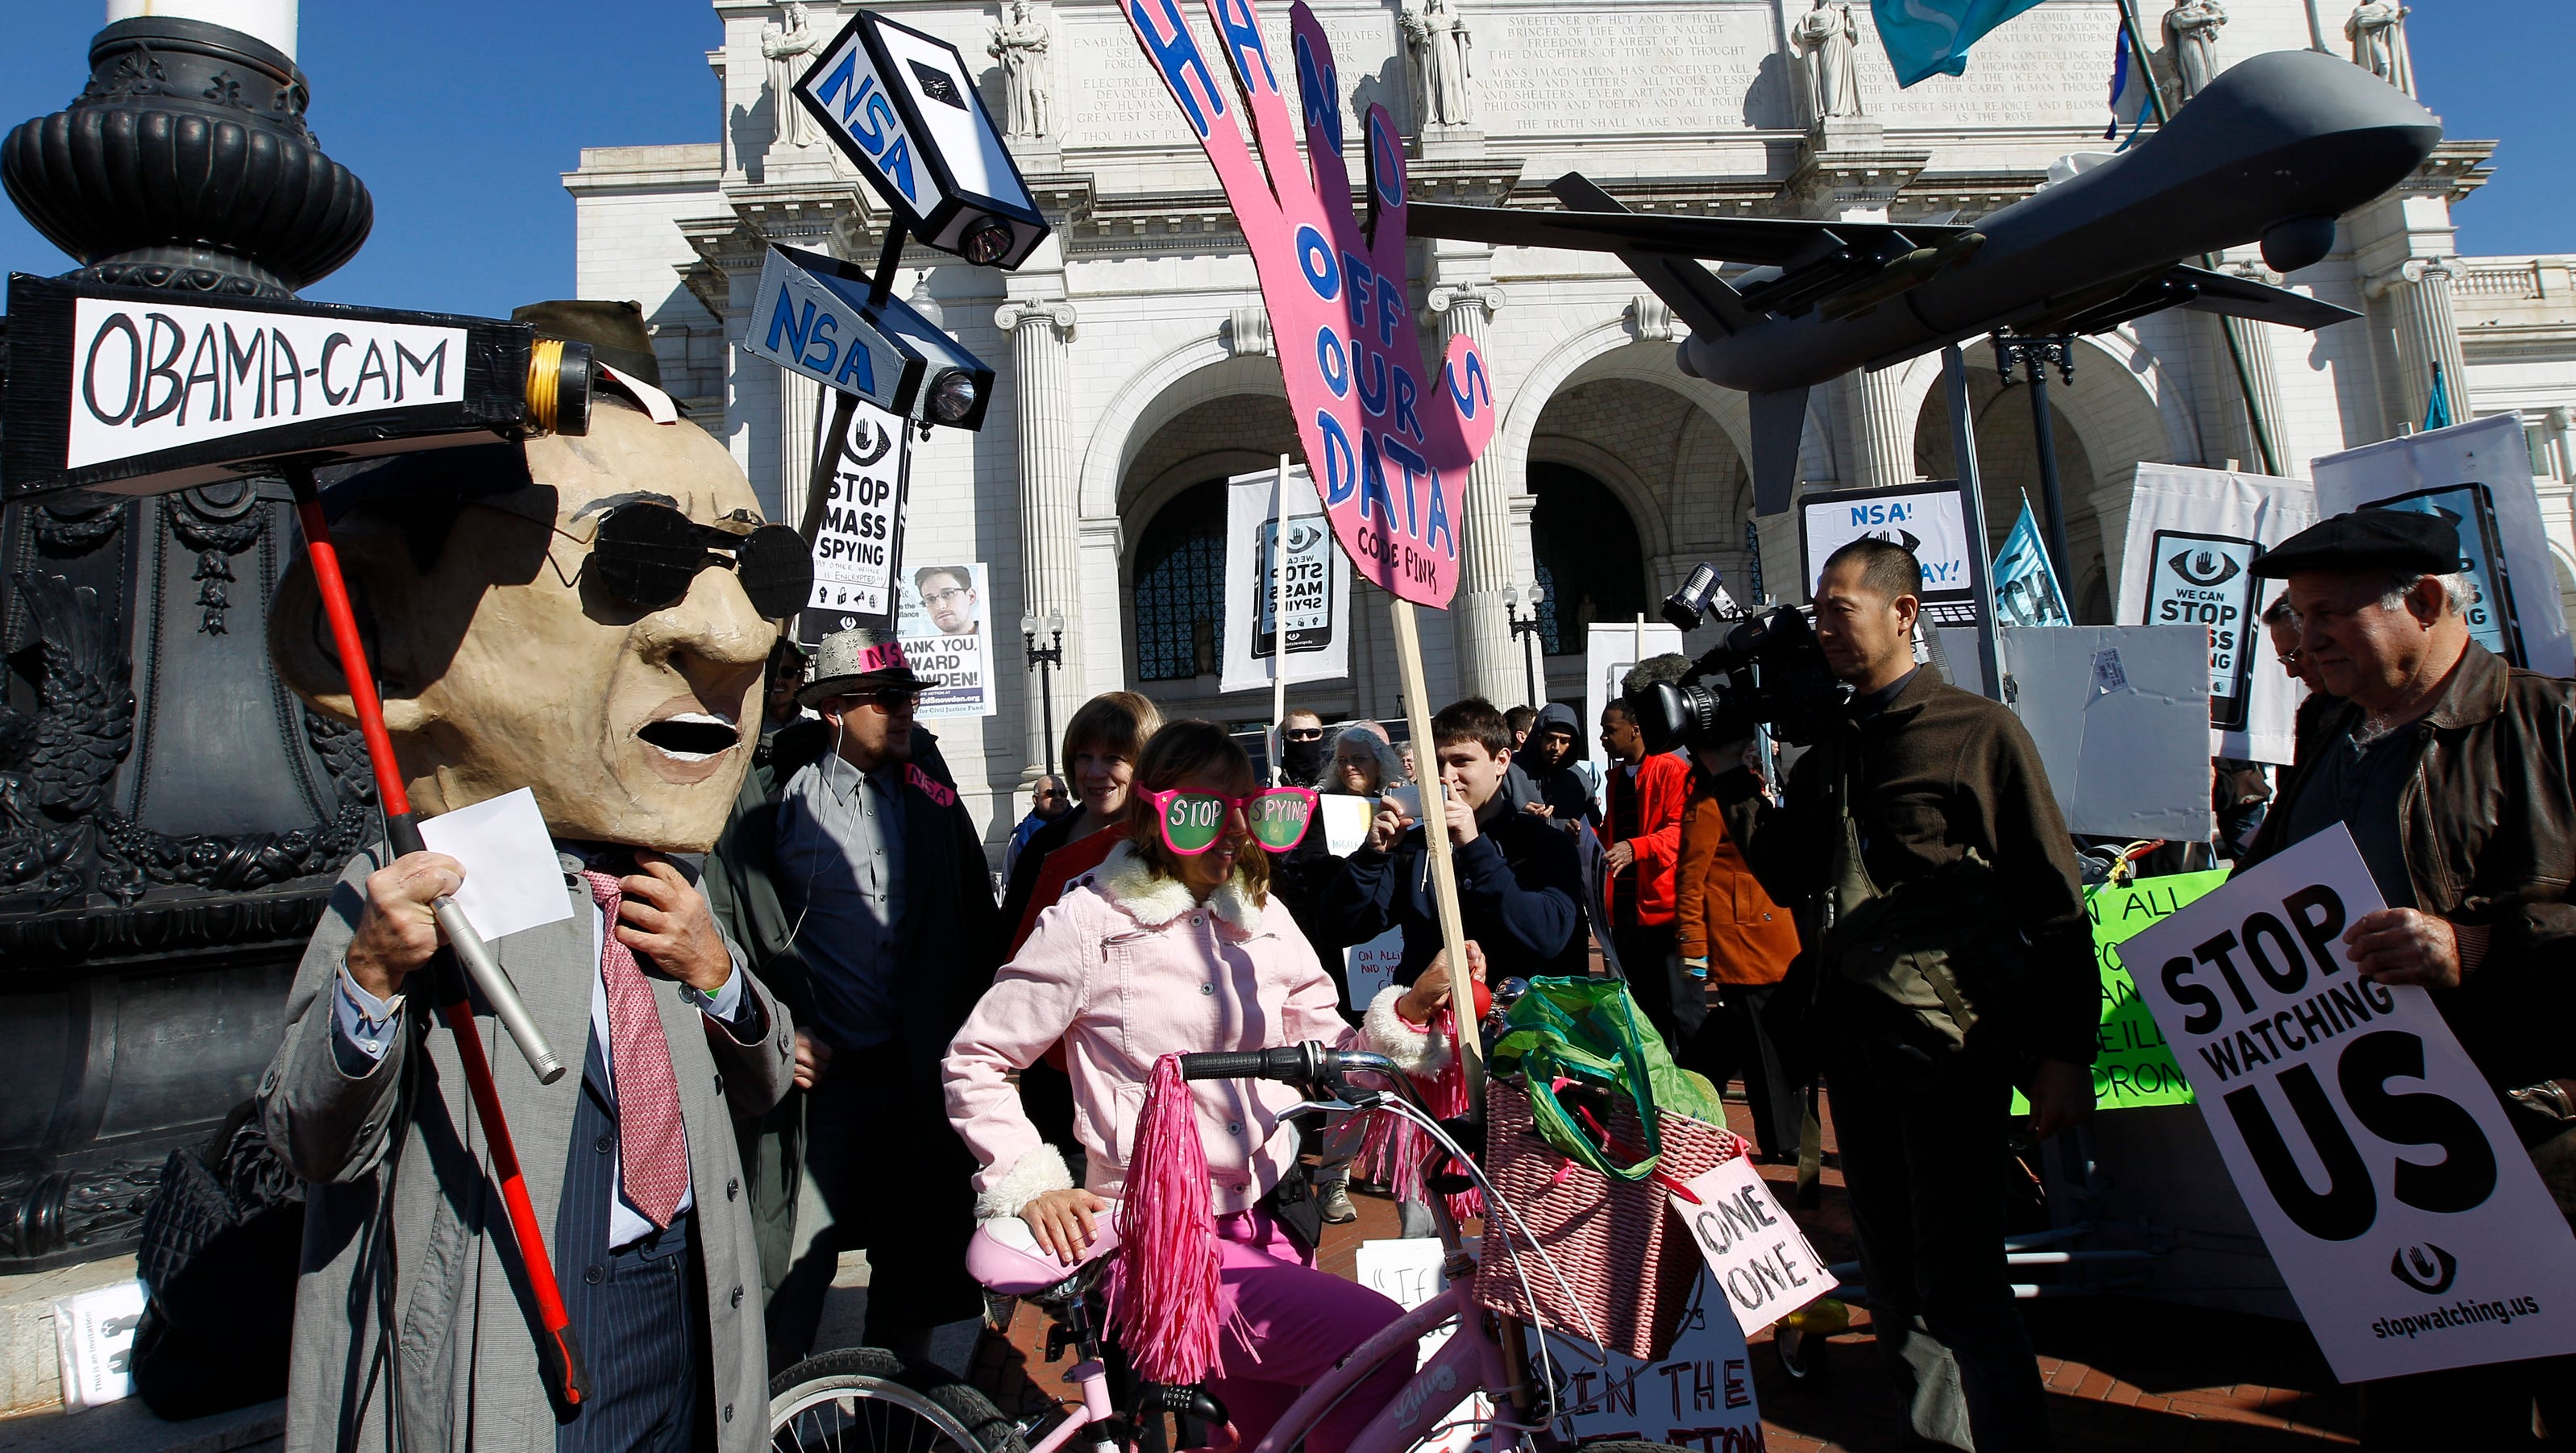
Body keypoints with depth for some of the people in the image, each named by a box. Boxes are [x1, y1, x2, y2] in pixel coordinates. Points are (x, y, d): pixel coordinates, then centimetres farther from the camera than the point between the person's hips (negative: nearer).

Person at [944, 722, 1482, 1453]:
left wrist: (1410, 1009, -11)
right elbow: (975, 1064, -1)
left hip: (1270, 1223, 6)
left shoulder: (1263, 917, 8)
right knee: (1379, 1341, -23)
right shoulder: (1091, 921, -7)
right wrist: (1032, 1183, -11)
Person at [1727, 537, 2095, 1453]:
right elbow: (1790, 877, 14)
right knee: (1893, 1280, 15)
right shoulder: (1828, 744, 13)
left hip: (1947, 1044, -6)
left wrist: (2064, 1051, -10)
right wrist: (1736, 782, 3)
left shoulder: (1977, 731, -5)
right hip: (1854, 1046, 6)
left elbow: (2053, 899, -6)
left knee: (1956, 1283, -3)